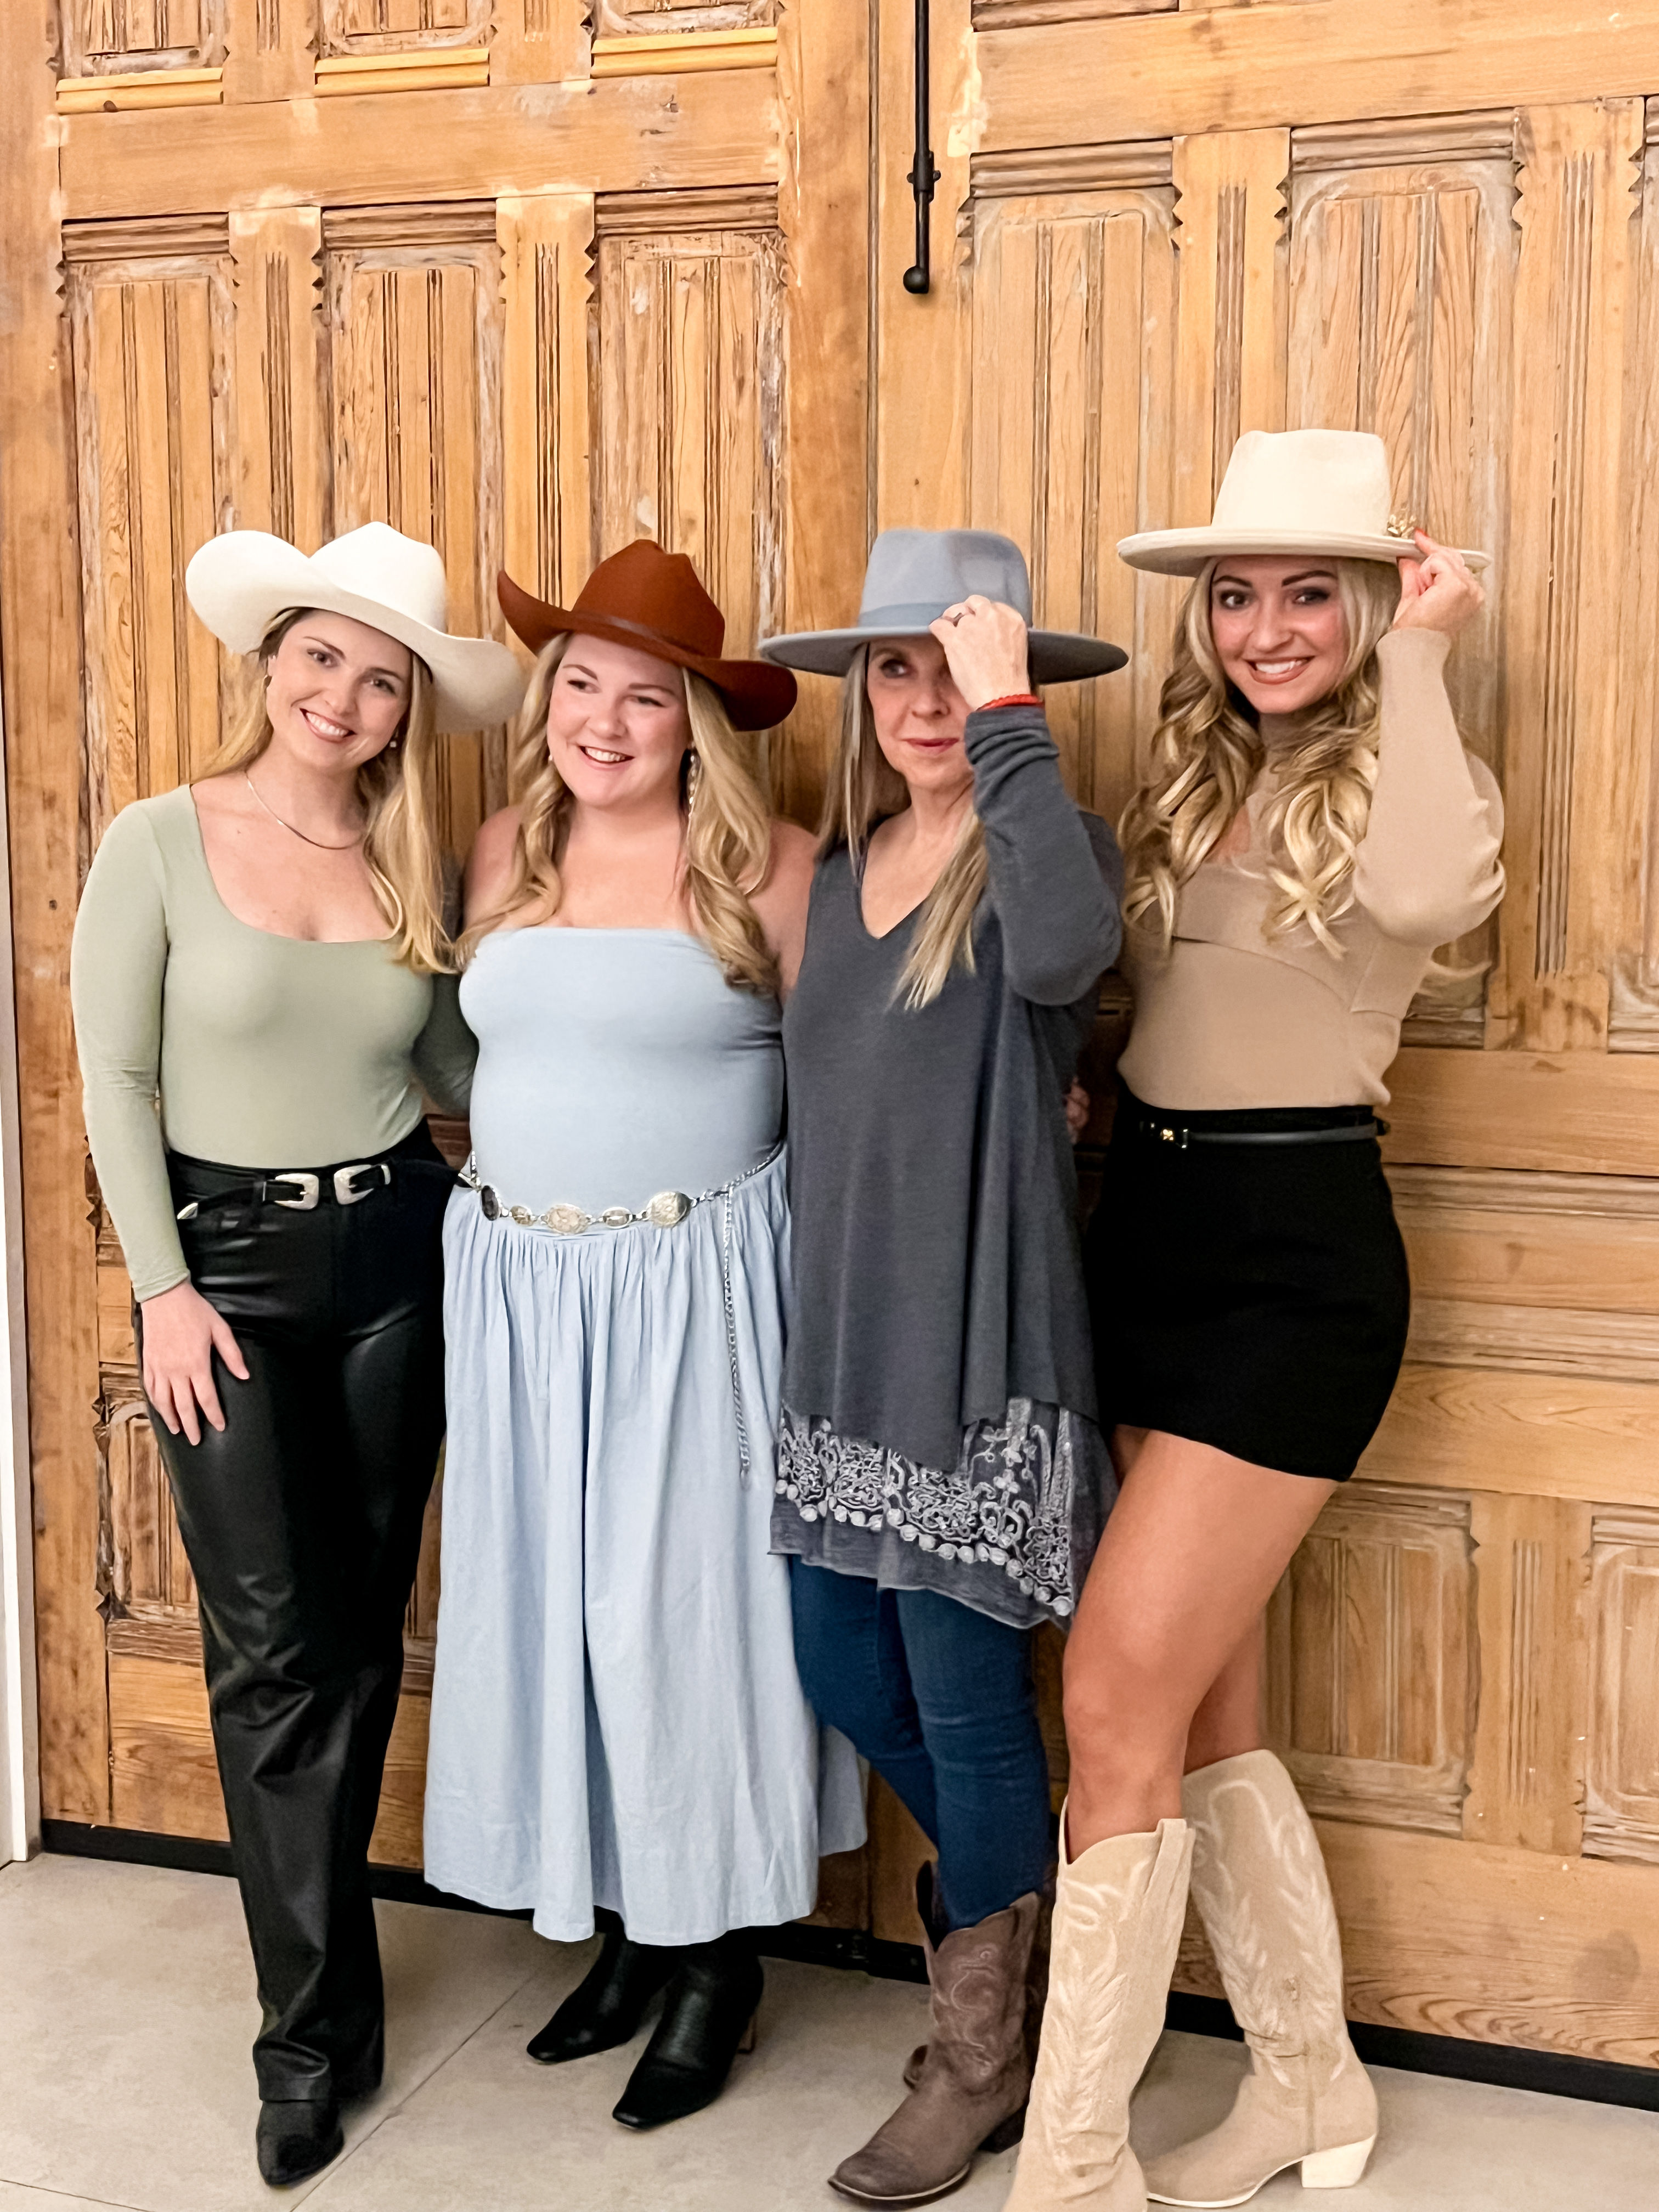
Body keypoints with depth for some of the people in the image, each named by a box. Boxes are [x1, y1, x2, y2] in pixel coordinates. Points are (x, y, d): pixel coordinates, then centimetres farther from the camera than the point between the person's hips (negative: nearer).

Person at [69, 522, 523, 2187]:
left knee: (361, 1631, 11)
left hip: (392, 1261, 3)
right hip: (225, 1260, -3)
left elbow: (458, 1068, 7)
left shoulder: (418, 868, 3)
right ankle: (315, 2031, 13)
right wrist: (165, 1288, -10)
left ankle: (318, 1945, 31)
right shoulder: (159, 845, -7)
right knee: (274, 1644, -2)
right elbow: (117, 1081, -5)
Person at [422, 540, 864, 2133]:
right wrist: (509, 1192, 12)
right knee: (547, 1602, 11)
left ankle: (717, 1952, 20)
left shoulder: (769, 866, -6)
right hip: (520, 1283, 5)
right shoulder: (505, 853, 9)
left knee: (686, 1600, 2)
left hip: (695, 1285, -5)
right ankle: (628, 1924, 29)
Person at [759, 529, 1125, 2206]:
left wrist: (1007, 724, -29)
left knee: (964, 1689, 4)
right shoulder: (845, 862, 10)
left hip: (975, 1336, -7)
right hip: (840, 1327, 7)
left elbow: (1061, 955, -35)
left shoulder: (1040, 850, -10)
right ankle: (1003, 1876, 46)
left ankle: (980, 2058, 26)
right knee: (839, 1661, 17)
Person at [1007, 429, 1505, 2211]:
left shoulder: (1411, 775, -6)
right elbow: (1137, 1000, 12)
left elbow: (1422, 895, -31)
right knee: (1202, 1704, 13)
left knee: (1118, 1695, -8)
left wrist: (1413, 655, -19)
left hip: (1295, 1258, -7)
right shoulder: (1192, 776, 13)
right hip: (1148, 1233, 7)